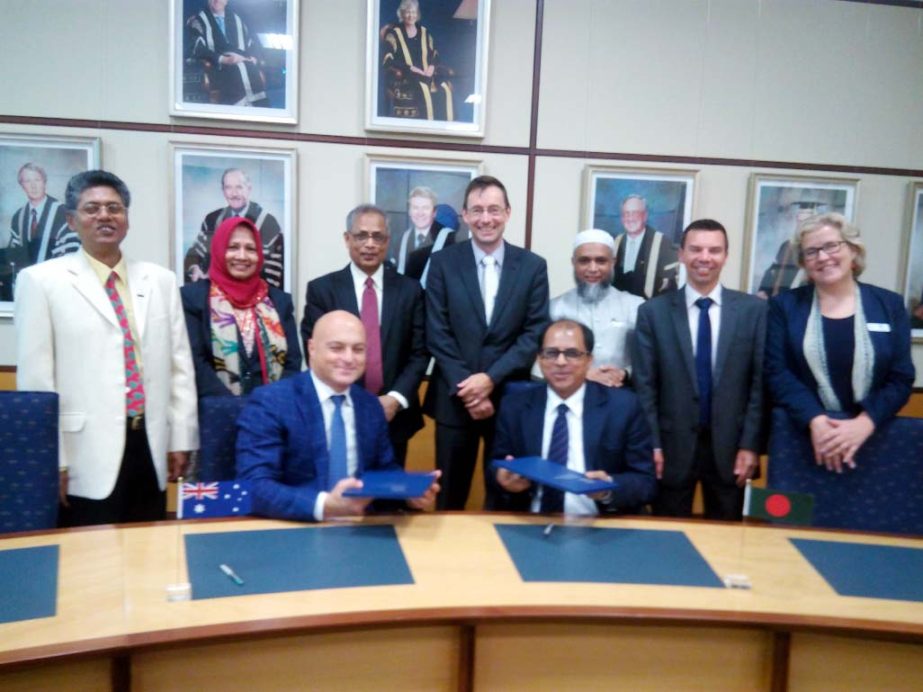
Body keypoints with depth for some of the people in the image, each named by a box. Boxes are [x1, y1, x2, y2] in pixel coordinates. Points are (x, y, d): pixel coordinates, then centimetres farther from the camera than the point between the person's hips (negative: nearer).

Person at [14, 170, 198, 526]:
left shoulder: (161, 280, 11)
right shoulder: (42, 281, -1)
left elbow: (179, 365, 11)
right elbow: (35, 376, -4)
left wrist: (181, 440, 7)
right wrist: (52, 459, -7)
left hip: (151, 448, 4)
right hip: (86, 457, -4)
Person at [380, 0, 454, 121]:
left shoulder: (425, 33, 16)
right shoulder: (393, 34, 2)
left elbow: (435, 55, 17)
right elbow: (388, 61, -7)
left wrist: (432, 67, -7)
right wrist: (411, 68, -17)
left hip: (426, 75, 4)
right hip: (404, 77, -4)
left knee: (444, 89, -22)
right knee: (423, 90, -33)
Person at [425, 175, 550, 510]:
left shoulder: (533, 266, 3)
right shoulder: (443, 262, 1)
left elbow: (536, 333, -3)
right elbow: (438, 334, -3)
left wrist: (491, 378, -13)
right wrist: (466, 387, -11)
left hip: (511, 398, 1)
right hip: (455, 398, 0)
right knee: (450, 497, 10)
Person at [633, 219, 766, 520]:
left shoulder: (754, 309, 1)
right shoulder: (653, 311, 0)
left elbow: (761, 382, 0)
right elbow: (644, 385, -1)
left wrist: (750, 445, -5)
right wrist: (651, 444, -7)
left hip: (729, 446, 1)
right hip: (673, 445, 0)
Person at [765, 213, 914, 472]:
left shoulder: (889, 305, 5)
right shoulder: (785, 305, 4)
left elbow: (901, 379, 0)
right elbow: (777, 372, -5)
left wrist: (863, 424, -16)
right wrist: (815, 420, -19)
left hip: (870, 441, 1)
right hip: (799, 437, 0)